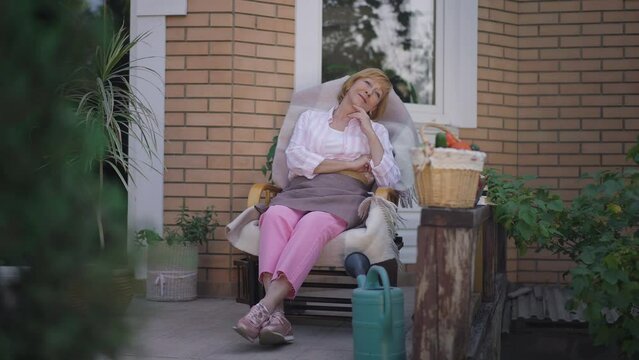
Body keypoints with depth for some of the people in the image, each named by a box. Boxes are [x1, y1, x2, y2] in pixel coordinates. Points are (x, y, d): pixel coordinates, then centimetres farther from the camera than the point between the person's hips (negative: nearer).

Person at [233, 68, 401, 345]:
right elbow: (295, 159, 6)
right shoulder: (311, 118, 26)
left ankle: (266, 306, -50)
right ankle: (276, 314, -48)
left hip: (343, 198, -1)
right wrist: (347, 164, 1)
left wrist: (369, 132, 5)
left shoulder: (376, 132, 24)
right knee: (276, 215, -36)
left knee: (314, 222, -38)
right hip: (301, 191, 1)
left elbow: (389, 180, 7)